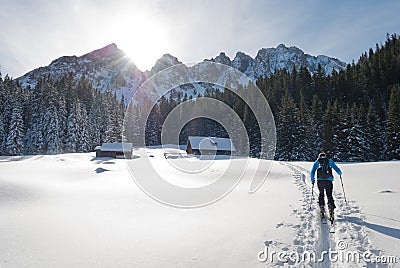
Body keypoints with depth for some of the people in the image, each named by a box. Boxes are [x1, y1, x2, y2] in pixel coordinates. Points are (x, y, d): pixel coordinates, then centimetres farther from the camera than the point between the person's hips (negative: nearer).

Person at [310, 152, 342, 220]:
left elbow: (312, 172, 7)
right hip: (328, 181, 0)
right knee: (329, 196, 4)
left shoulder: (316, 162, 15)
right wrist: (340, 173, 37)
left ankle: (322, 210, 19)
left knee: (321, 195, 18)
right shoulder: (330, 161, 15)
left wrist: (312, 181, 15)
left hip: (320, 181, 1)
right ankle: (331, 210, -11)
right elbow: (337, 169, 16)